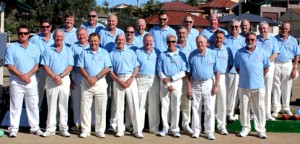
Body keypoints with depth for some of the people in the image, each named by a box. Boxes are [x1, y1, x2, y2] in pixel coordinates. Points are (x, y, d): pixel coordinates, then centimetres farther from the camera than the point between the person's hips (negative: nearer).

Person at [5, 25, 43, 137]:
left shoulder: (34, 48, 9)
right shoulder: (11, 47, 1)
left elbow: (37, 65, 3)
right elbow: (9, 65, -7)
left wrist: (28, 75, -13)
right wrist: (22, 76, -15)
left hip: (31, 80, 3)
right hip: (16, 81, -2)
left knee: (33, 105, 7)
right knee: (15, 106, 1)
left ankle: (34, 127, 14)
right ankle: (13, 129, 6)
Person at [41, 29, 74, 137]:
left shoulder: (68, 50, 7)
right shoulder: (48, 50, 6)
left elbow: (70, 66, -1)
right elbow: (45, 66, -2)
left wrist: (60, 76, -14)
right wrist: (54, 76, -14)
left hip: (65, 79, 0)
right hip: (51, 80, 0)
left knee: (64, 104, 3)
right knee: (51, 105, 3)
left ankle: (63, 128, 8)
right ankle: (50, 128, 7)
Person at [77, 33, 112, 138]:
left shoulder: (104, 53, 6)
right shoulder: (84, 53, 9)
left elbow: (107, 68, -2)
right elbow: (81, 68, 2)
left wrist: (96, 78, -12)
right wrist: (88, 78, -13)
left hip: (100, 82, -1)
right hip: (86, 82, 1)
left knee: (101, 108, 1)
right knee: (85, 107, 1)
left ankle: (100, 130, 8)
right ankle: (85, 130, 8)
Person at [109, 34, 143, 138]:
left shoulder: (131, 52, 12)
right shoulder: (112, 54, 9)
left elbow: (136, 67, 6)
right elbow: (111, 71, 3)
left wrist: (131, 79, -9)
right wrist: (120, 81, -9)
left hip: (131, 79, 0)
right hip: (118, 81, 0)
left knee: (134, 105, -5)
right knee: (119, 106, 3)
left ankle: (137, 130, -3)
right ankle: (120, 130, 9)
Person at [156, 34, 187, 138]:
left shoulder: (181, 55, 4)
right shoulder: (162, 55, 7)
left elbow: (184, 72, -3)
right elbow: (160, 71, 1)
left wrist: (171, 79, -13)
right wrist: (167, 84, -11)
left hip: (177, 83, -1)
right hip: (164, 83, 1)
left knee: (176, 107, 3)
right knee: (164, 106, 3)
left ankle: (175, 129, 11)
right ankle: (165, 128, 12)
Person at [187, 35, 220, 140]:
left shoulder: (212, 54, -1)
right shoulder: (192, 55, 1)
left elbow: (217, 71, 0)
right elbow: (188, 72, 3)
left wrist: (216, 85, -7)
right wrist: (189, 86, -3)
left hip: (209, 83, -1)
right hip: (195, 84, 1)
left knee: (210, 109, 0)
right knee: (196, 109, 7)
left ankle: (209, 131, 7)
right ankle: (196, 130, 17)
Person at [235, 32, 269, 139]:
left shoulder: (261, 52, 0)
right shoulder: (240, 53, 1)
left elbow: (266, 67, 8)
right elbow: (237, 67, 11)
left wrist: (261, 78, 5)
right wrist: (244, 76, 5)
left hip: (258, 86, -1)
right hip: (243, 85, 1)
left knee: (259, 108, 3)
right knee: (244, 107, 8)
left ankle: (261, 130, 10)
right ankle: (245, 128, 21)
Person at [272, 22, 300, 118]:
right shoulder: (275, 39, 3)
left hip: (287, 65, 1)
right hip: (276, 65, -1)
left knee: (287, 88, 7)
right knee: (276, 87, 1)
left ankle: (286, 108, 19)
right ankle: (276, 109, 5)